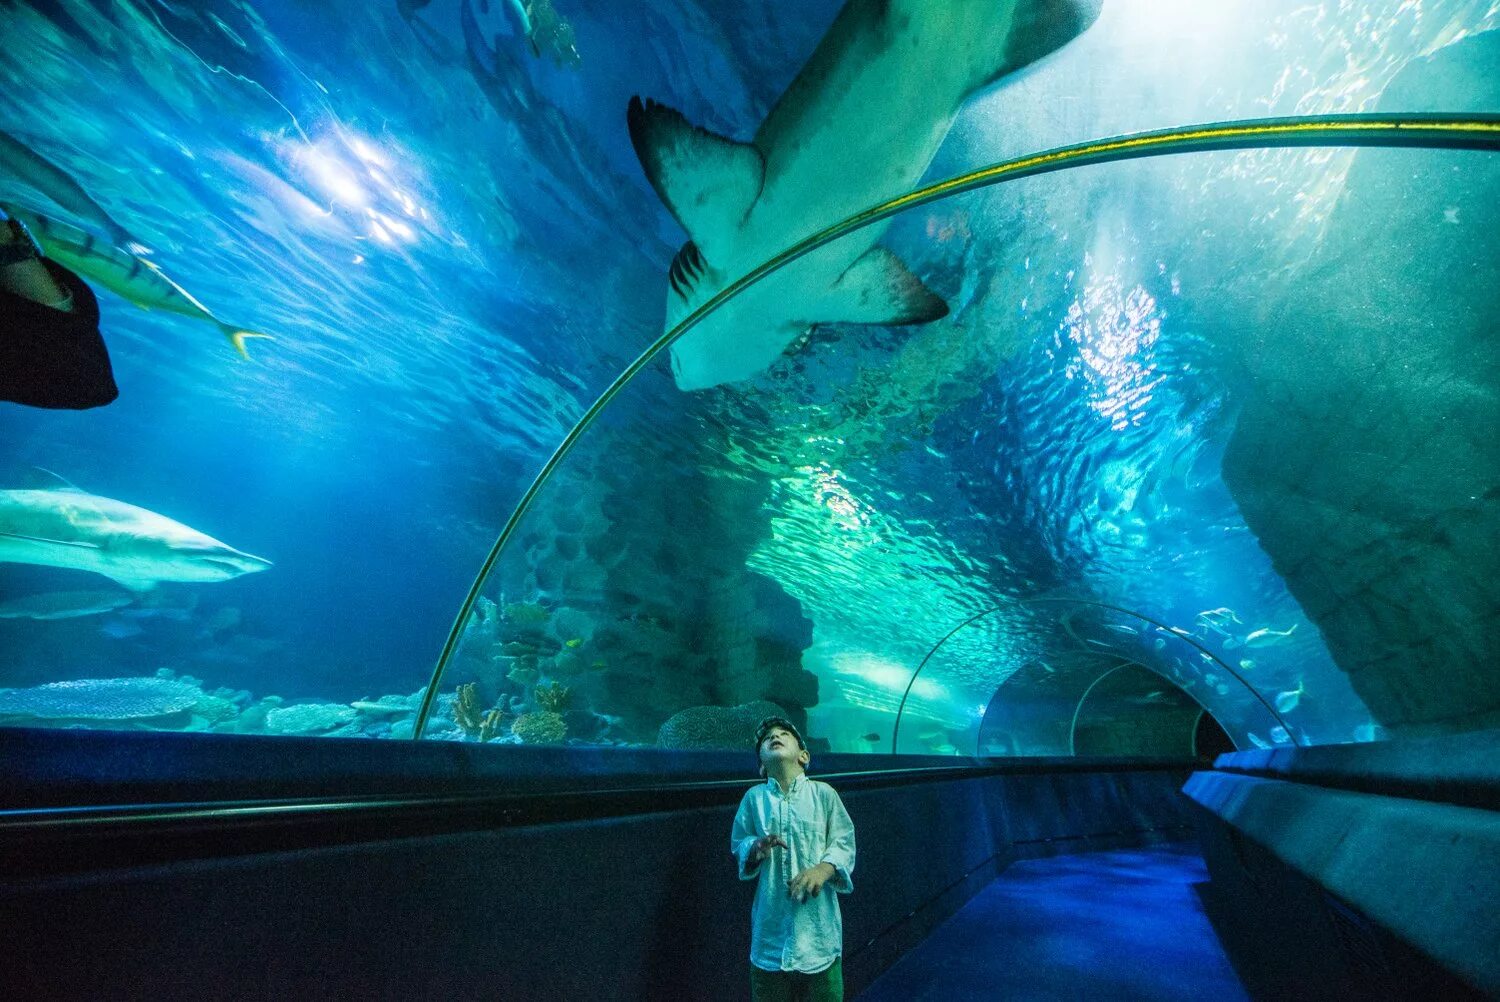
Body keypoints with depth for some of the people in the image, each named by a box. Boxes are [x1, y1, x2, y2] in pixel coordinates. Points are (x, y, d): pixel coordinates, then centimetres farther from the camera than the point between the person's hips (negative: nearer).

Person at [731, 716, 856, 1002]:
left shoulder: (823, 793, -5)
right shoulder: (753, 797, 0)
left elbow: (844, 842, -4)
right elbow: (738, 844, 7)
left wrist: (825, 868, -21)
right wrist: (756, 847, -14)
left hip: (817, 914, -1)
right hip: (772, 917, 1)